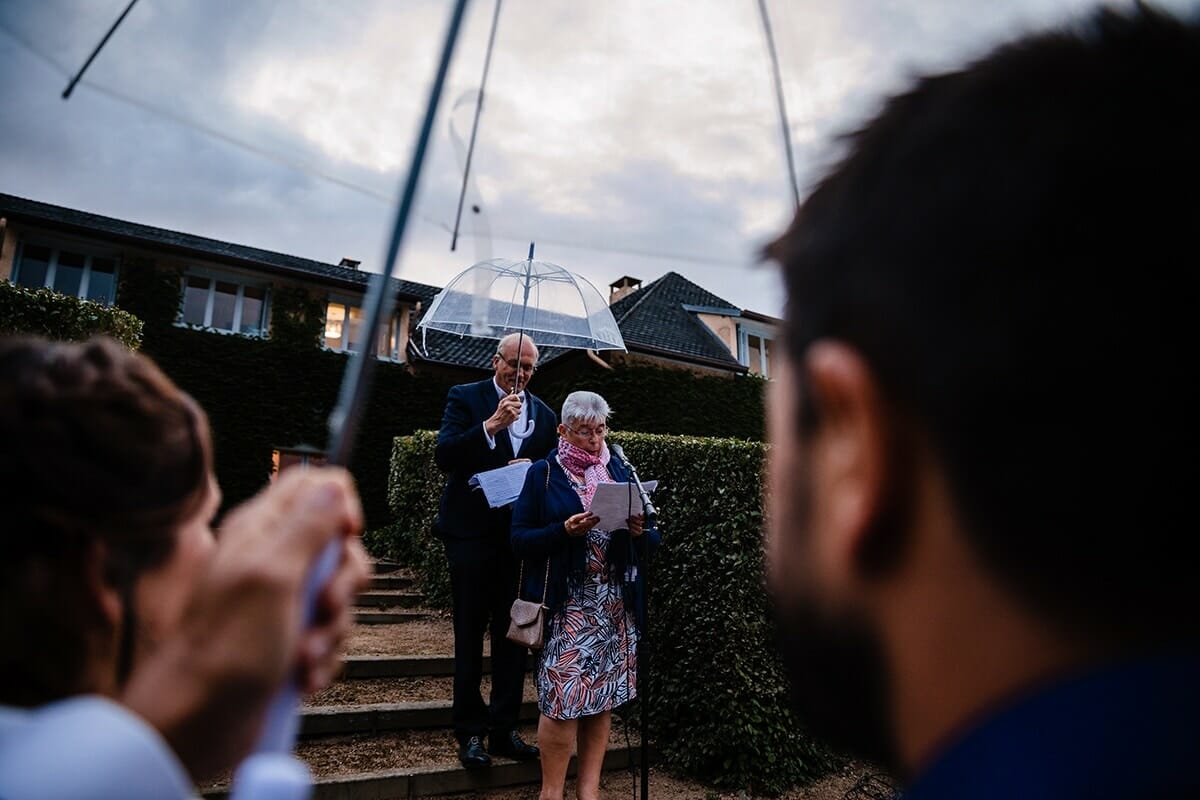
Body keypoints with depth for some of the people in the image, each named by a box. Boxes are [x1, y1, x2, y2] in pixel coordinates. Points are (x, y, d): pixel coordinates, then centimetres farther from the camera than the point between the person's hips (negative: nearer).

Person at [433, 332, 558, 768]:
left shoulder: (544, 415, 10)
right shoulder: (465, 397, -1)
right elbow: (444, 455, -13)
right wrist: (492, 424, -23)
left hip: (520, 536, 4)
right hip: (472, 532, -3)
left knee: (513, 634, 9)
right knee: (470, 635, 7)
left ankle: (504, 728, 22)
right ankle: (470, 732, 18)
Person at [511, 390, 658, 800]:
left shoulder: (621, 471, 12)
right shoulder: (543, 474, 2)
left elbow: (652, 536, 13)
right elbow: (520, 540, -4)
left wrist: (641, 531, -10)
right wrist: (564, 530, -19)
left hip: (616, 606, 4)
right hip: (566, 605, -3)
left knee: (603, 698, 8)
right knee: (562, 700, -4)